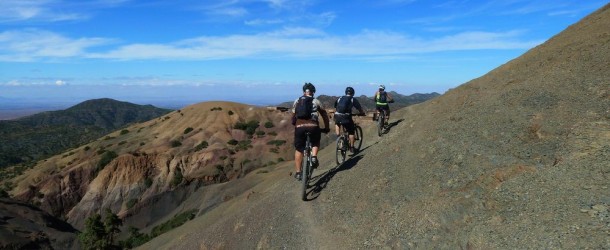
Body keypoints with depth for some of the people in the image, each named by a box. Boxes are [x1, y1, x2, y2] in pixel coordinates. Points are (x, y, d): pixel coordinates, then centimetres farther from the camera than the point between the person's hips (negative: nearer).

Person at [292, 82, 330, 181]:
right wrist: (326, 128, 26)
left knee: (298, 150, 16)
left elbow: (293, 116, 19)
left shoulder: (296, 101, 16)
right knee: (315, 143, 29)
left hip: (299, 127, 1)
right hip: (313, 127, -1)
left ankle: (298, 173, 17)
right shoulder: (316, 101, 12)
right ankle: (314, 156, 1)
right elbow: (325, 115, 15)